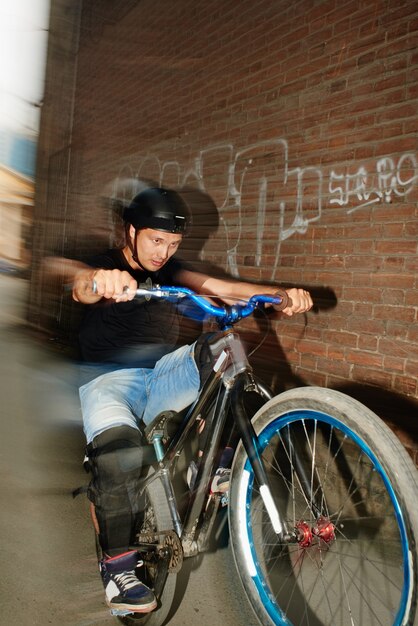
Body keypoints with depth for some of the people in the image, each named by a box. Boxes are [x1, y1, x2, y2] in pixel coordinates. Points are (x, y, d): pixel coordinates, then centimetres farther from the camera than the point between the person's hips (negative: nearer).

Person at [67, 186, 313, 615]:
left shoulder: (170, 271, 16)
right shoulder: (104, 266, 4)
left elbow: (222, 289, 0)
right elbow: (80, 283, -22)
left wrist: (283, 294, -18)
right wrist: (100, 282, -50)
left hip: (164, 372, 4)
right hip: (109, 377, -3)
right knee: (118, 454, -33)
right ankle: (117, 564, -15)